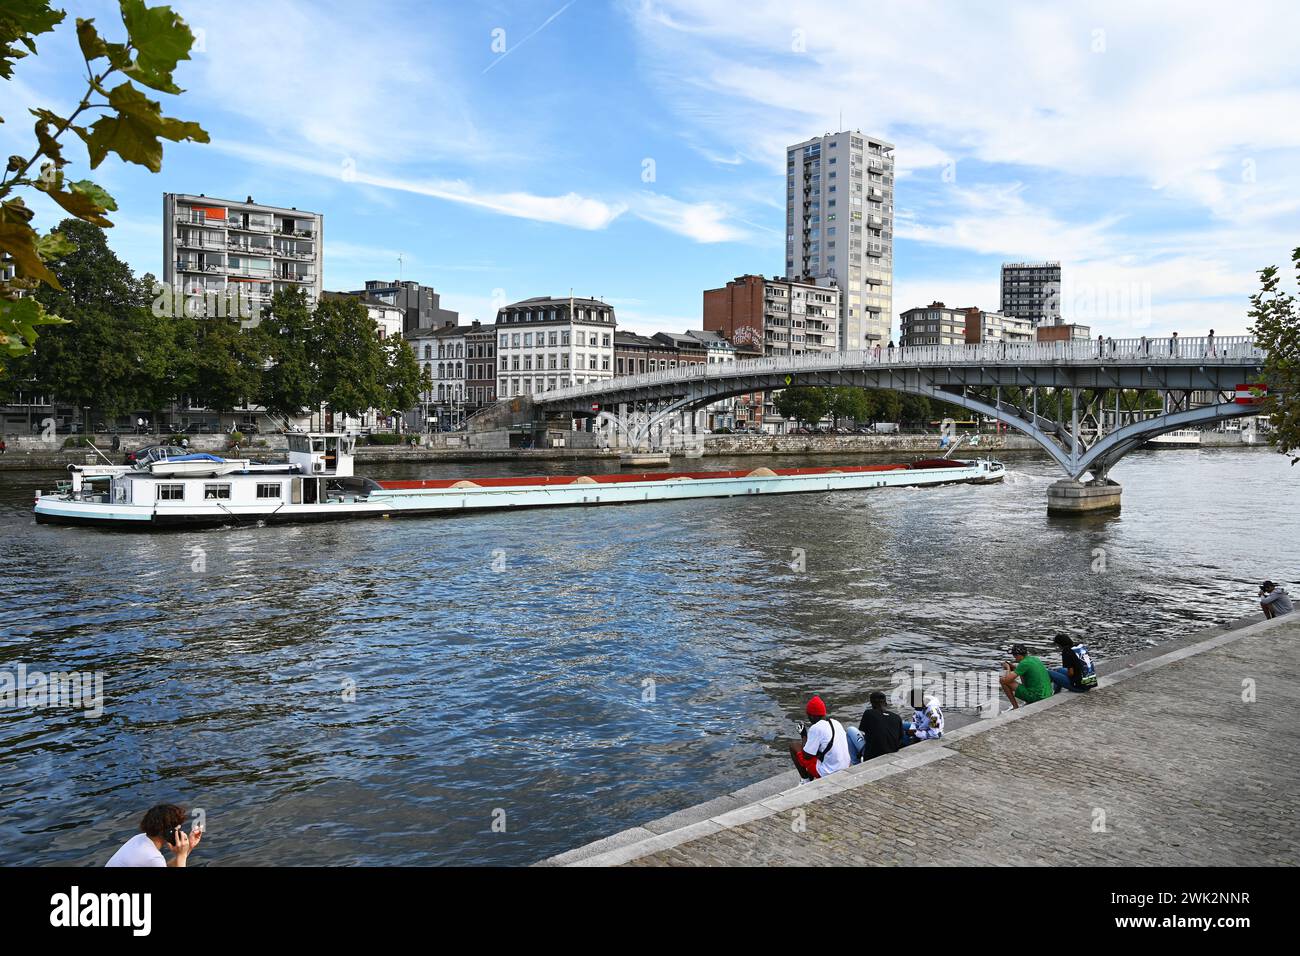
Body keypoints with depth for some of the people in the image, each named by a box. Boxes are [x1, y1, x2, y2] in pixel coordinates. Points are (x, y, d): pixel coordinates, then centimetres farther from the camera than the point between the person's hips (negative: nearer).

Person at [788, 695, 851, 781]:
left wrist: (804, 736, 2)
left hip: (827, 773, -7)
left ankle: (806, 780, 9)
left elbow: (806, 755, -12)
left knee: (793, 747, 6)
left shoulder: (815, 728, -17)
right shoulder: (836, 722, 5)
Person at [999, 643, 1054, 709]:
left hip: (1036, 696, -9)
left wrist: (1008, 668, 3)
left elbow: (1007, 680, -17)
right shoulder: (1035, 659, 10)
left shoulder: (1024, 663, -15)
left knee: (1002, 680, -5)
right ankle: (1029, 703, 26)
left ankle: (1015, 707, 4)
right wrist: (1012, 666, 19)